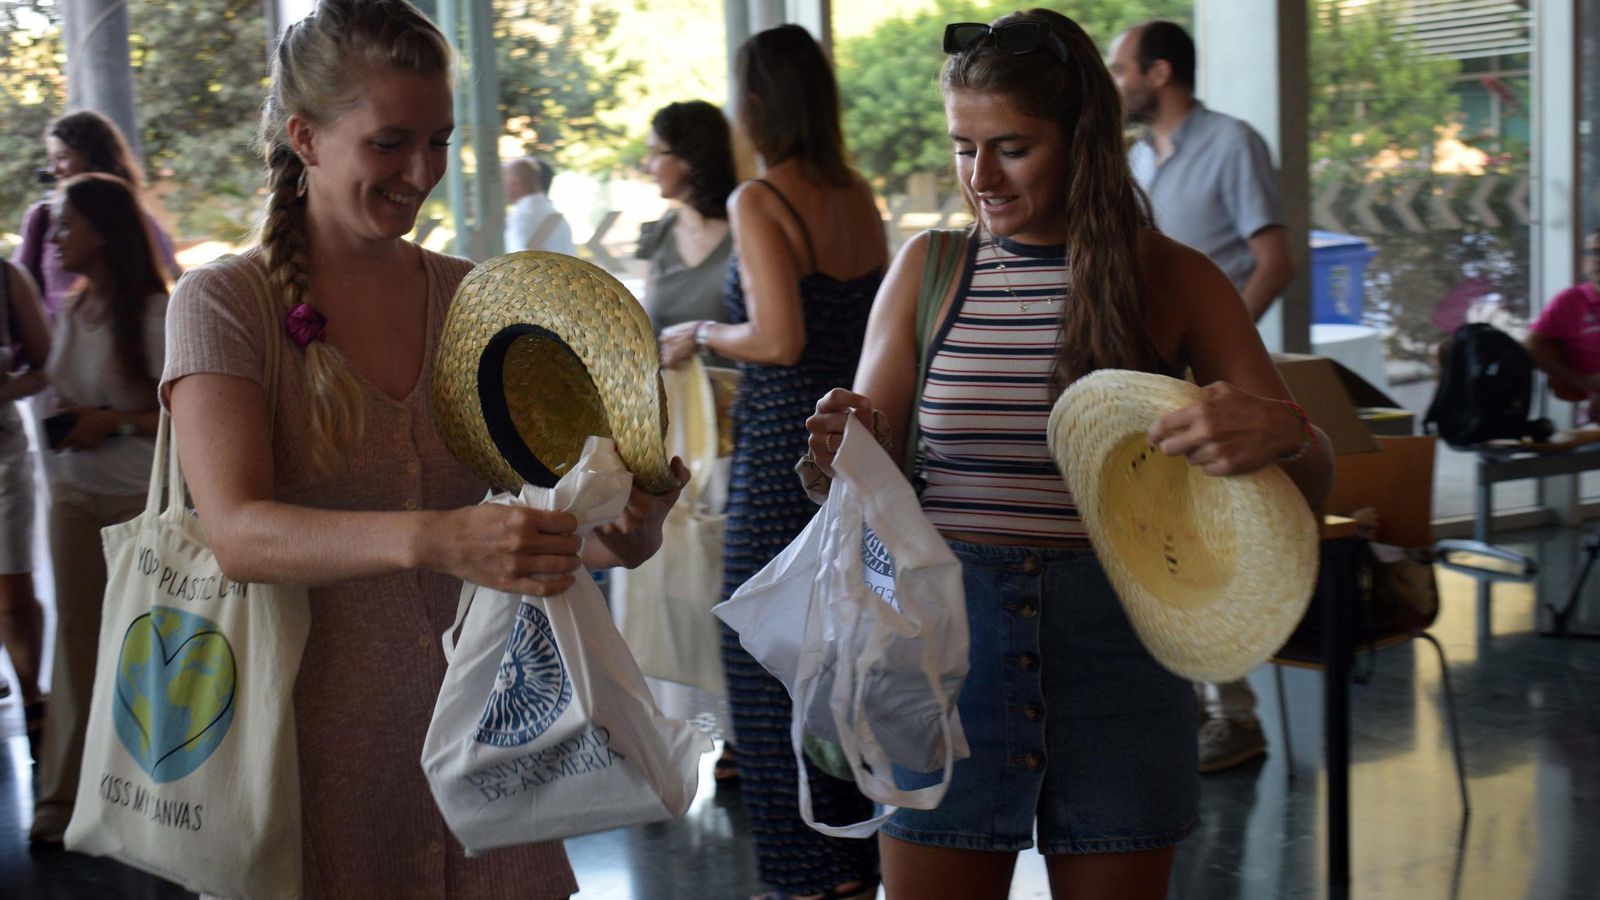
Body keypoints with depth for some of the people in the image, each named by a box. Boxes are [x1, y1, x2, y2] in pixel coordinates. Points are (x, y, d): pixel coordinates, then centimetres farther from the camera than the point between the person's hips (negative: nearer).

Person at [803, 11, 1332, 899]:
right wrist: (838, 452, -18)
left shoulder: (1171, 280, 1)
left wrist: (1282, 433, -25)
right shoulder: (929, 268, 4)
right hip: (948, 630, 1)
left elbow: (1310, 485, -1)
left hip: (1113, 639, 0)